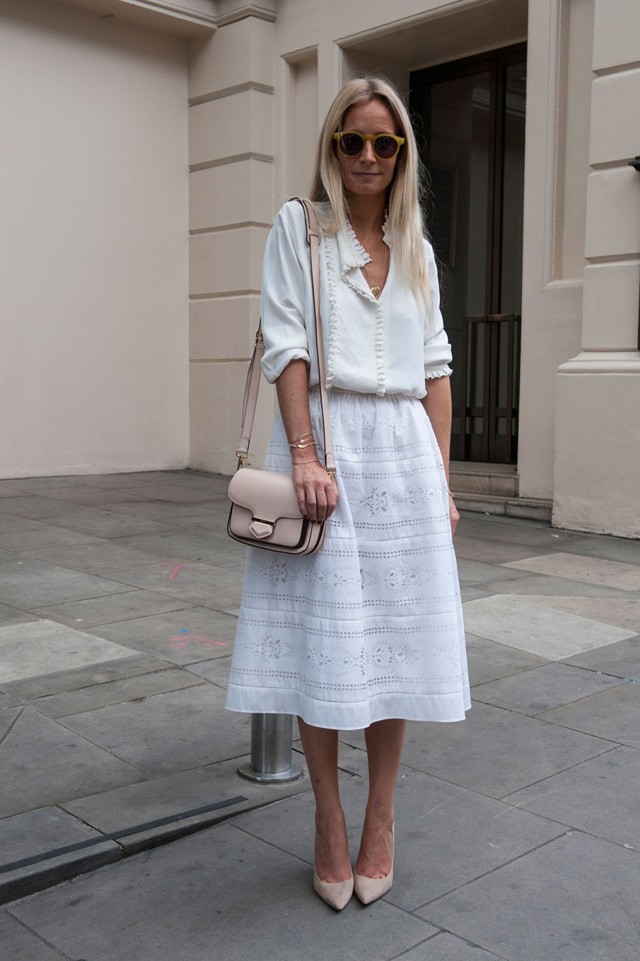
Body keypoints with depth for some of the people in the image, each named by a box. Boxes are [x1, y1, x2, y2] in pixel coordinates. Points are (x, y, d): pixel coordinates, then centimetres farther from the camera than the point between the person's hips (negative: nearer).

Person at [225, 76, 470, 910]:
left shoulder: (416, 247, 16)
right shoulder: (299, 226, 6)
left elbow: (435, 367, 13)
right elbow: (286, 344, -4)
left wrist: (442, 480, 7)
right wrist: (305, 454, -16)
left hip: (404, 450, 3)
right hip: (324, 443, -3)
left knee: (397, 638, 4)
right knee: (319, 638, -1)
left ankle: (381, 820, 18)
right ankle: (329, 823, 14)